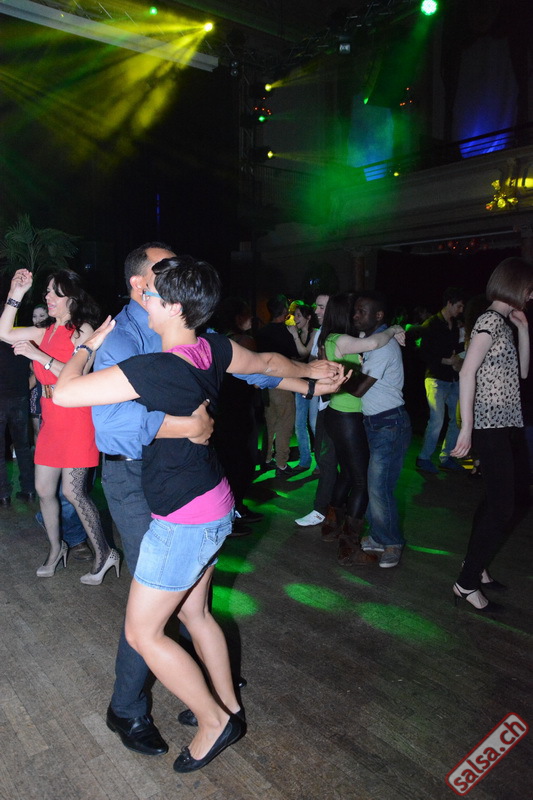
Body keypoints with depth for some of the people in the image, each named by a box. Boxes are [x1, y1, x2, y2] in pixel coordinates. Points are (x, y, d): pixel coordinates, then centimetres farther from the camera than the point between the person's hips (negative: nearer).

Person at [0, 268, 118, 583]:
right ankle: (56, 548, 31)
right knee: (44, 489, 11)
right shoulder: (46, 332, 14)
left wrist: (39, 355, -22)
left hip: (76, 418, -7)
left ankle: (104, 554, 9)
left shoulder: (83, 330, -8)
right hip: (51, 418, 7)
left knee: (73, 492, -7)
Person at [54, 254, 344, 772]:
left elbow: (64, 392, -21)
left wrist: (89, 346, -1)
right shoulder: (213, 350, -3)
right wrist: (314, 375, 33)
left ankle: (215, 721, 24)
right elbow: (267, 362, 14)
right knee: (194, 613, 24)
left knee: (143, 633, 8)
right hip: (214, 504, 9)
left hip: (184, 519, -9)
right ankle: (229, 707, 41)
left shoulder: (154, 369, -26)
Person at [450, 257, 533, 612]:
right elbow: (467, 372, -20)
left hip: (504, 424, 10)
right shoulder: (491, 319, -12)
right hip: (491, 425, -10)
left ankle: (475, 566, 28)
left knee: (495, 502, 16)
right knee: (502, 507, -8)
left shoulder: (504, 322, 16)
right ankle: (467, 583, 1)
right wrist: (467, 426, -24)